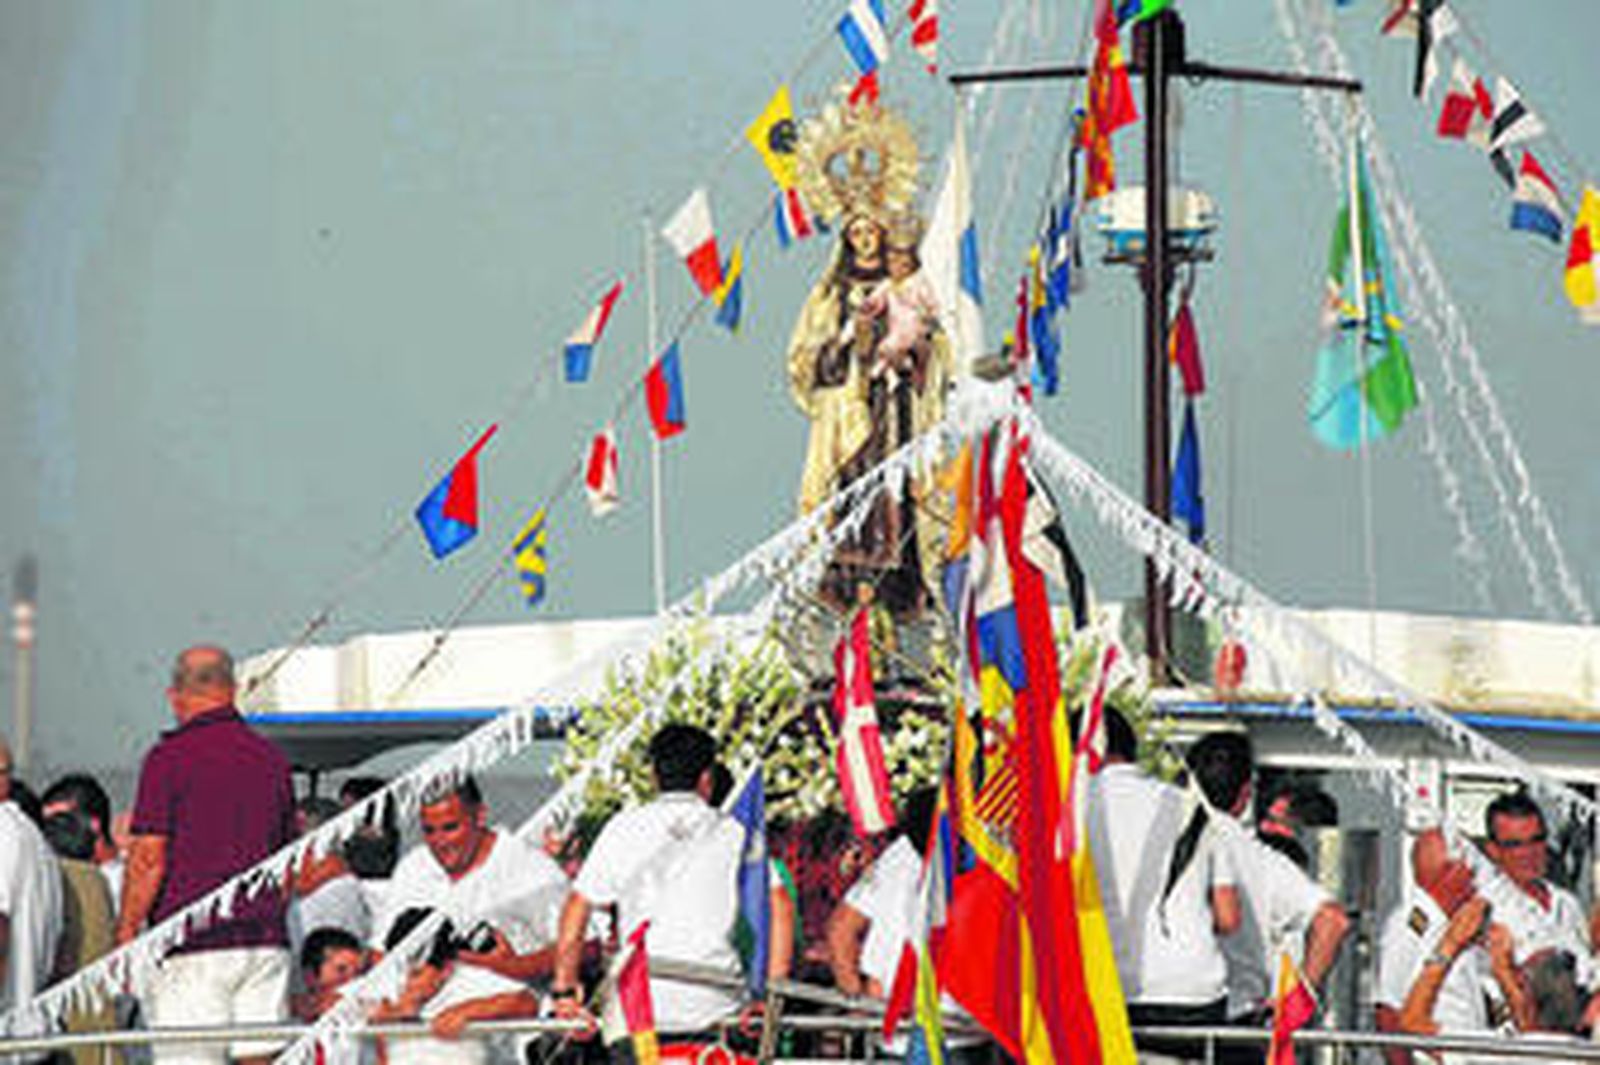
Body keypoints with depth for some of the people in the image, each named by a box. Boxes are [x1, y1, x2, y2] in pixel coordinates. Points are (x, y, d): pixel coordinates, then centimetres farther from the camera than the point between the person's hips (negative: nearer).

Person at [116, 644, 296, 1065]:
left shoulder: (169, 758, -5)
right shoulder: (271, 759, 12)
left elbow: (149, 861, -9)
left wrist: (125, 935, -3)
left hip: (191, 944, -5)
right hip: (264, 942, 5)